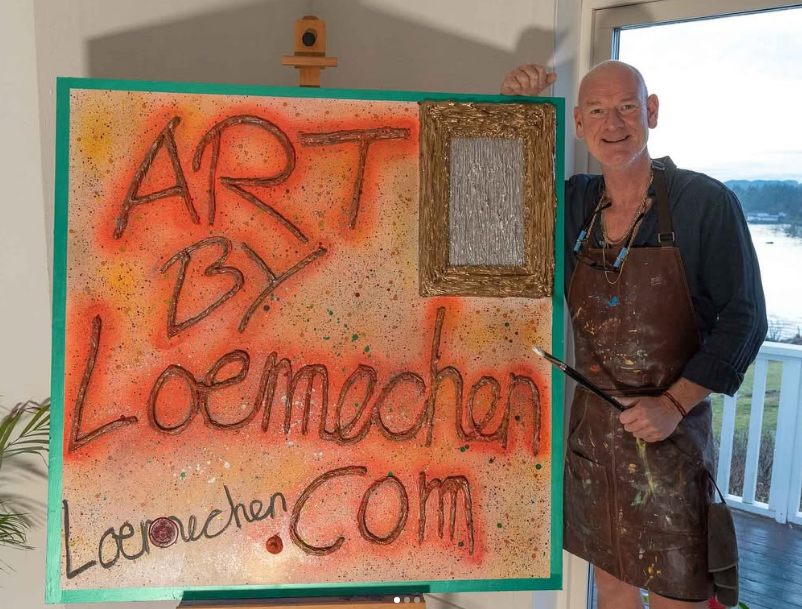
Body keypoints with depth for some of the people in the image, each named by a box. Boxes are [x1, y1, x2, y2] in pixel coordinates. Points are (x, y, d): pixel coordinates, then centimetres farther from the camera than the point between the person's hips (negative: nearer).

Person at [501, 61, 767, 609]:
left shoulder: (707, 203, -11)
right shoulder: (576, 202, 2)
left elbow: (744, 319, -10)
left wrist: (676, 403, -20)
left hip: (670, 432, -4)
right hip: (592, 421, 4)